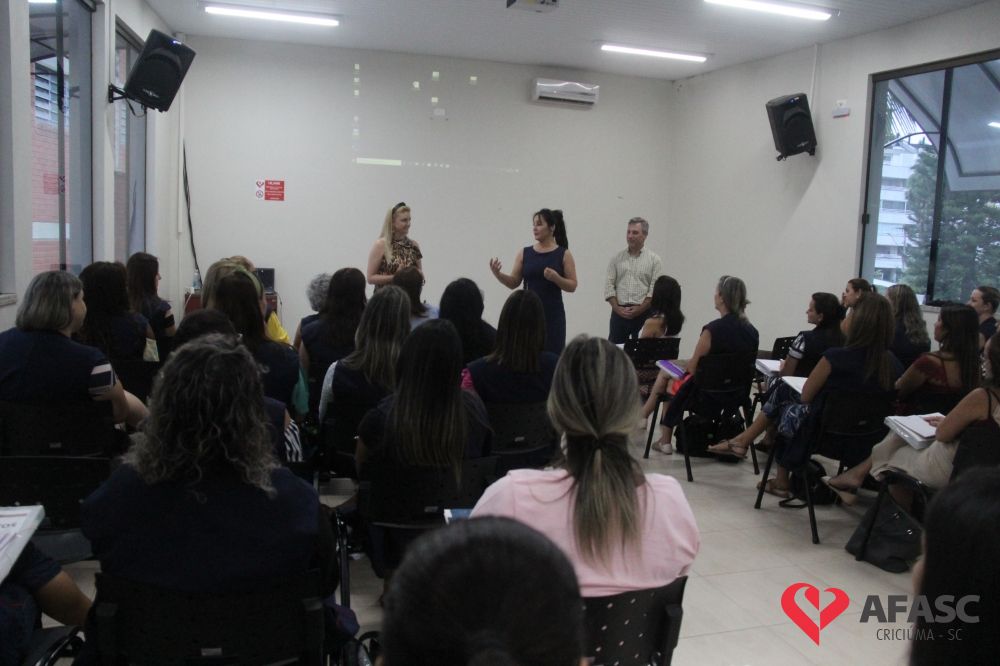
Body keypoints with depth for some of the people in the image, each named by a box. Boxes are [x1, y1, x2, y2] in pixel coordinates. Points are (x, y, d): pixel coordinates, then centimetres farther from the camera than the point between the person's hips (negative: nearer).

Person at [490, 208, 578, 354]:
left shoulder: (564, 254, -1)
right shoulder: (524, 253, 7)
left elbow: (572, 286, -3)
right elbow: (513, 283, 5)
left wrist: (555, 277, -20)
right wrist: (497, 273, -13)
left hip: (553, 315, -2)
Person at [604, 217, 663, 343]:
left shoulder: (654, 259, 3)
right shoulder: (616, 258, 10)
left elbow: (655, 290, -4)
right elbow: (609, 286, 4)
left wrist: (639, 309, -13)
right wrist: (617, 308, -8)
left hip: (643, 313, -2)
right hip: (619, 312, 2)